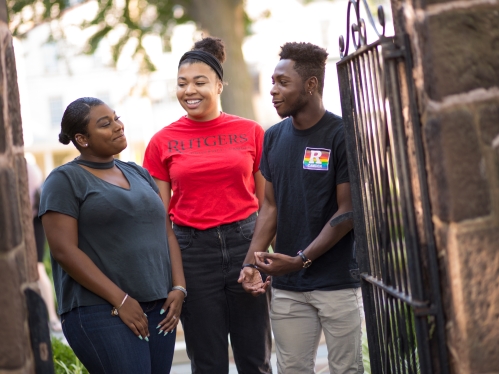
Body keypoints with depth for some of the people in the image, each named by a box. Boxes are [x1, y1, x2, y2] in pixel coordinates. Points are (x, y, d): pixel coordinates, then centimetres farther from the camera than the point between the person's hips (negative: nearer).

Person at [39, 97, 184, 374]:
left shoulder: (139, 174, 18)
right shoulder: (65, 180, -1)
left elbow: (165, 234, 17)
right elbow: (64, 250, -10)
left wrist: (178, 287, 1)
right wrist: (120, 300, -14)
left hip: (159, 308, 6)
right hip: (101, 313, -6)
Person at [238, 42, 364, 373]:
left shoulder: (342, 135, -8)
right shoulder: (274, 138, 9)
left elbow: (347, 210, -10)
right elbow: (271, 206, 12)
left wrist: (301, 260, -16)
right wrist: (251, 263, 0)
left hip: (337, 282, -5)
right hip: (287, 288, 5)